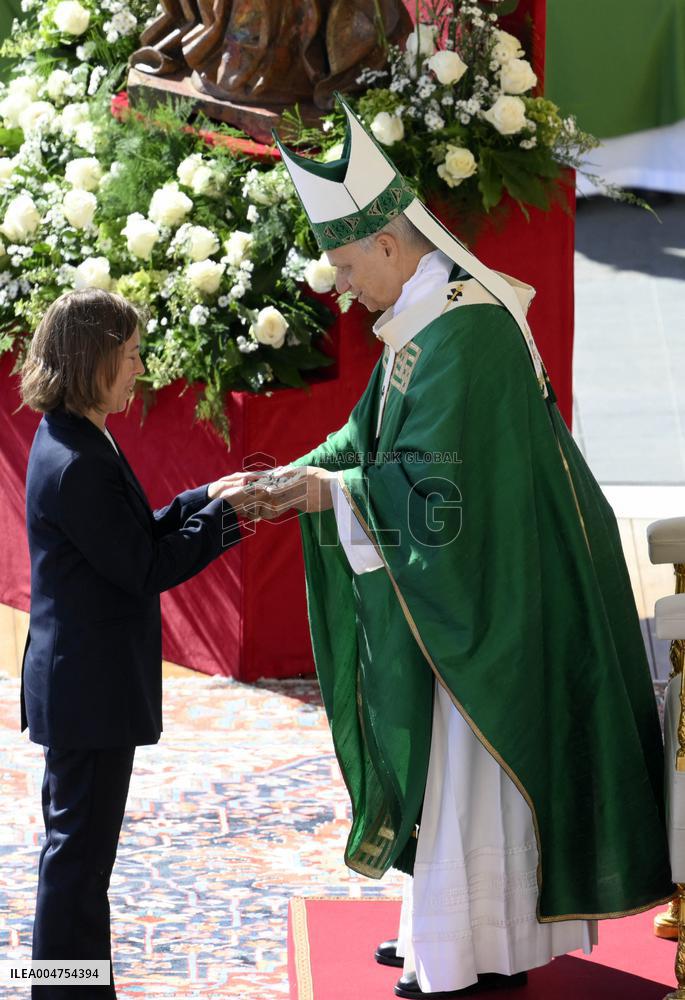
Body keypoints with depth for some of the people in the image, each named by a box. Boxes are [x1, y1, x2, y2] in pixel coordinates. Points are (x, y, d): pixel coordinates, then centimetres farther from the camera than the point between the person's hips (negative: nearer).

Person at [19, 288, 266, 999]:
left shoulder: (70, 443, 9)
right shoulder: (77, 463, -23)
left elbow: (131, 537, 15)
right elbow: (145, 567, -20)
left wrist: (203, 498, 7)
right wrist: (224, 514, -12)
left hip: (78, 682, 11)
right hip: (92, 688, -11)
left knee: (77, 841, 17)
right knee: (81, 846, -1)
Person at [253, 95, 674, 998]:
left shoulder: (463, 330, -22)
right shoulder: (426, 318, 9)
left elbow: (435, 476, -24)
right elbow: (375, 437, 14)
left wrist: (337, 490, -15)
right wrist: (299, 474, 0)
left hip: (483, 594, -10)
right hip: (452, 589, 10)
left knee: (474, 756, -1)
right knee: (445, 753, 15)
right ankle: (447, 925, 25)